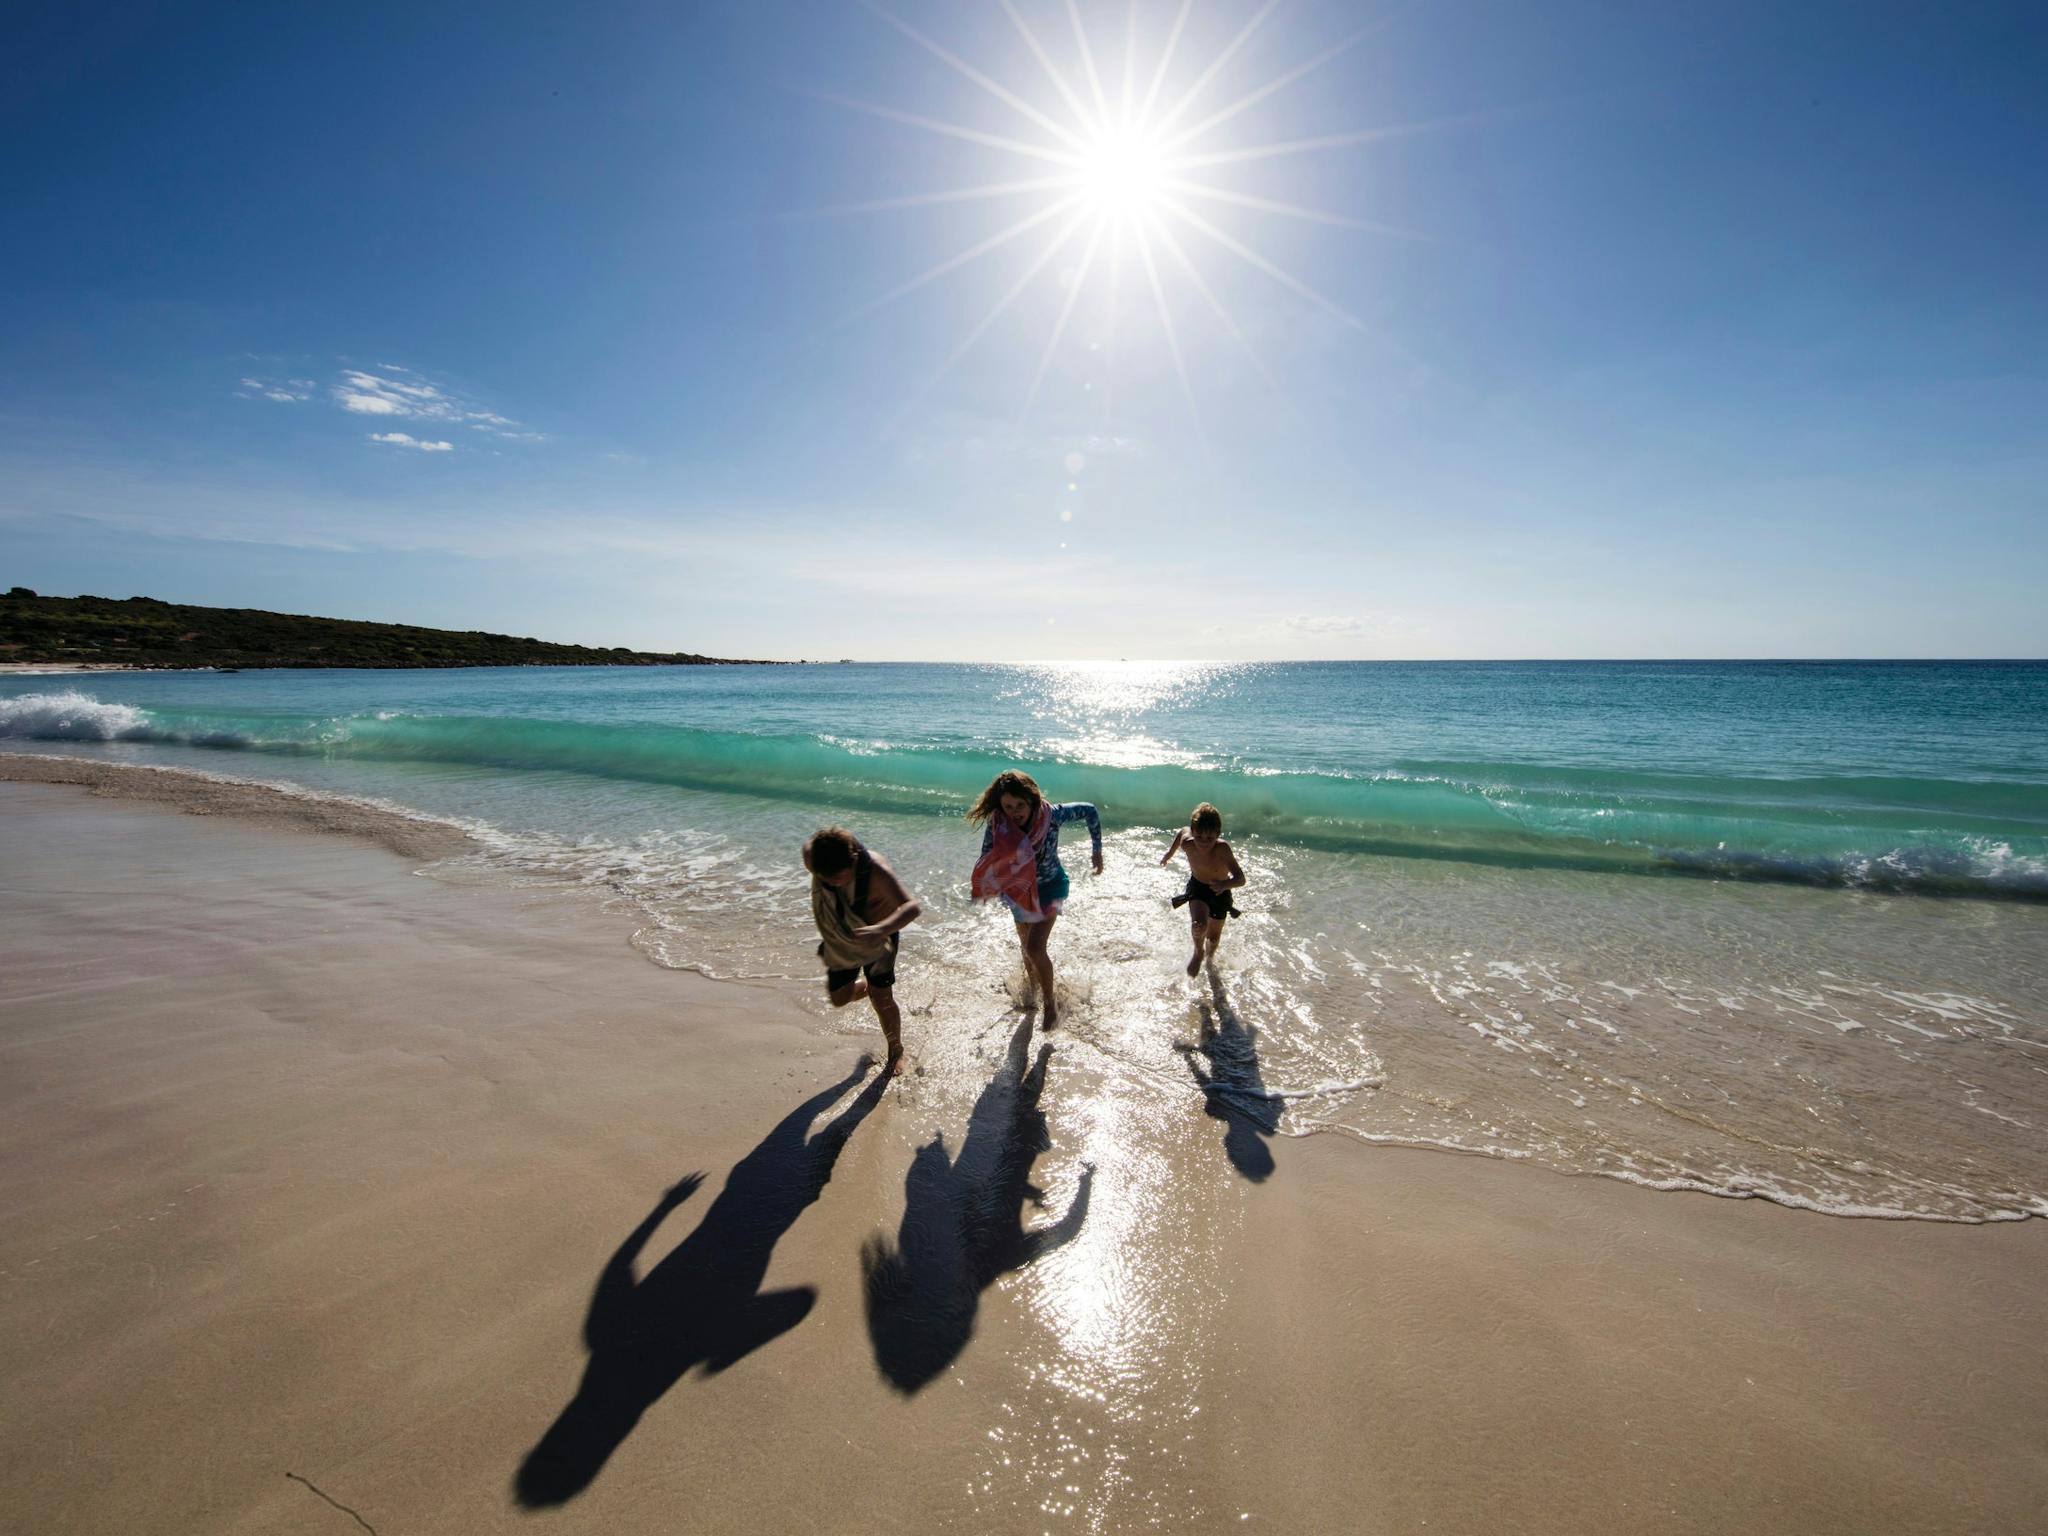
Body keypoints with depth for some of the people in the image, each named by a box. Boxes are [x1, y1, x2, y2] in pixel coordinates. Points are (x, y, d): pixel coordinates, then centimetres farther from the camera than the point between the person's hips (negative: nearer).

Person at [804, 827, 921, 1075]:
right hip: (839, 943, 4)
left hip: (876, 940, -4)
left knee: (882, 999, -3)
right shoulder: (813, 857, -29)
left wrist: (881, 929, -66)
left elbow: (912, 906, -49)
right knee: (839, 998, 15)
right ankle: (866, 986, 50)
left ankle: (896, 1051, 24)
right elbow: (808, 844, -3)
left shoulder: (875, 871, -39)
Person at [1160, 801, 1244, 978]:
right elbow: (1181, 832, -1)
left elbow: (1241, 879, -40)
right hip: (1197, 887, 1)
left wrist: (1225, 885, -59)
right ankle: (1198, 953, 6)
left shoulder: (1222, 848, -37)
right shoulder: (1187, 843, -27)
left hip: (1219, 892, 0)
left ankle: (1209, 958, 53)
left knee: (1214, 936, 16)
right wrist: (1169, 854, 10)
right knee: (1200, 924, -28)